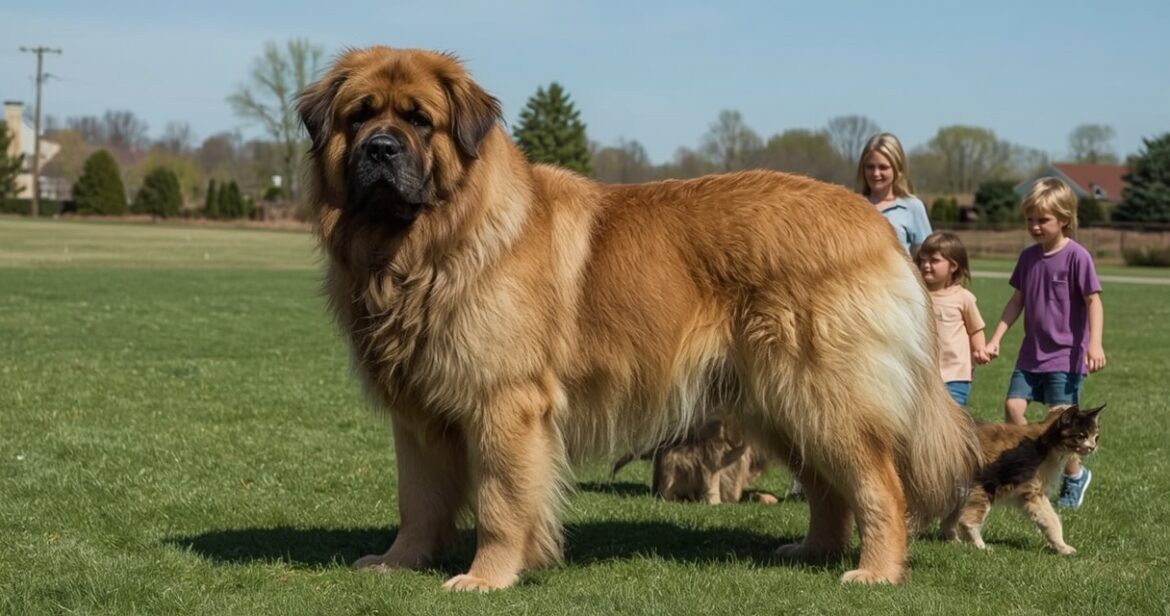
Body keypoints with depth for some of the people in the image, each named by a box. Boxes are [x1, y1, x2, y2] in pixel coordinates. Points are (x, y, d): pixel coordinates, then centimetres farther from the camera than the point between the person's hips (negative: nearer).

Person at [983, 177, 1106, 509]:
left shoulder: (1076, 256, -12)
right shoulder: (1028, 256, 7)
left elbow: (1093, 301, -13)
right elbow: (1017, 300, 15)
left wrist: (1094, 343, -23)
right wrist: (995, 339, 12)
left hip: (1065, 354, -6)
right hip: (1032, 351, 6)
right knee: (1013, 406, -3)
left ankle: (1075, 475, 16)